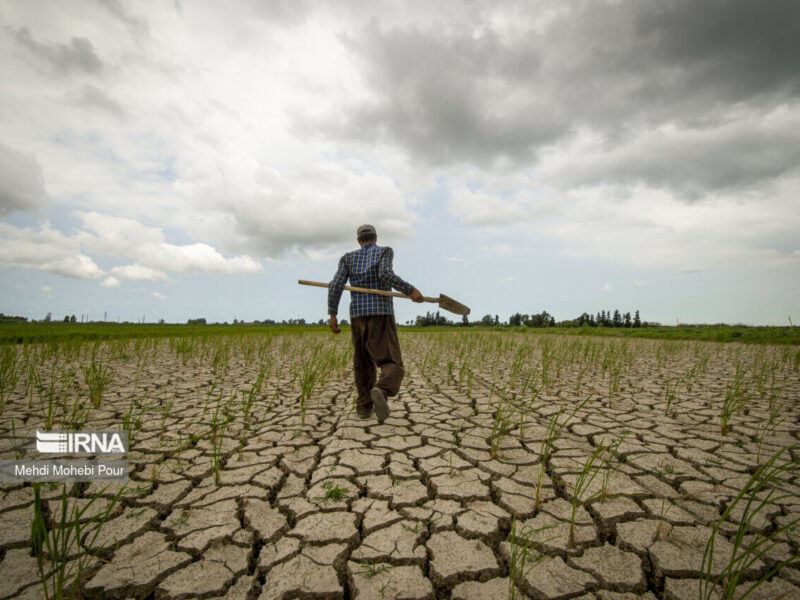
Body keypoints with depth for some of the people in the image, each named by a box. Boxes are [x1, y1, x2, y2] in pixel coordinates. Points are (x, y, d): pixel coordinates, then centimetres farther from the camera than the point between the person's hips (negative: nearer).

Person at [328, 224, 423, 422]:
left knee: (363, 363, 21)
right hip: (382, 314, -4)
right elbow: (385, 274, -15)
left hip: (358, 316, 4)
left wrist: (332, 315, 3)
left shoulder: (348, 257, 15)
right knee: (392, 366, -7)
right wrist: (410, 290, -10)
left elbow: (335, 285, 1)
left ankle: (365, 407, 20)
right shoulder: (385, 251, 7)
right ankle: (380, 391, -39)